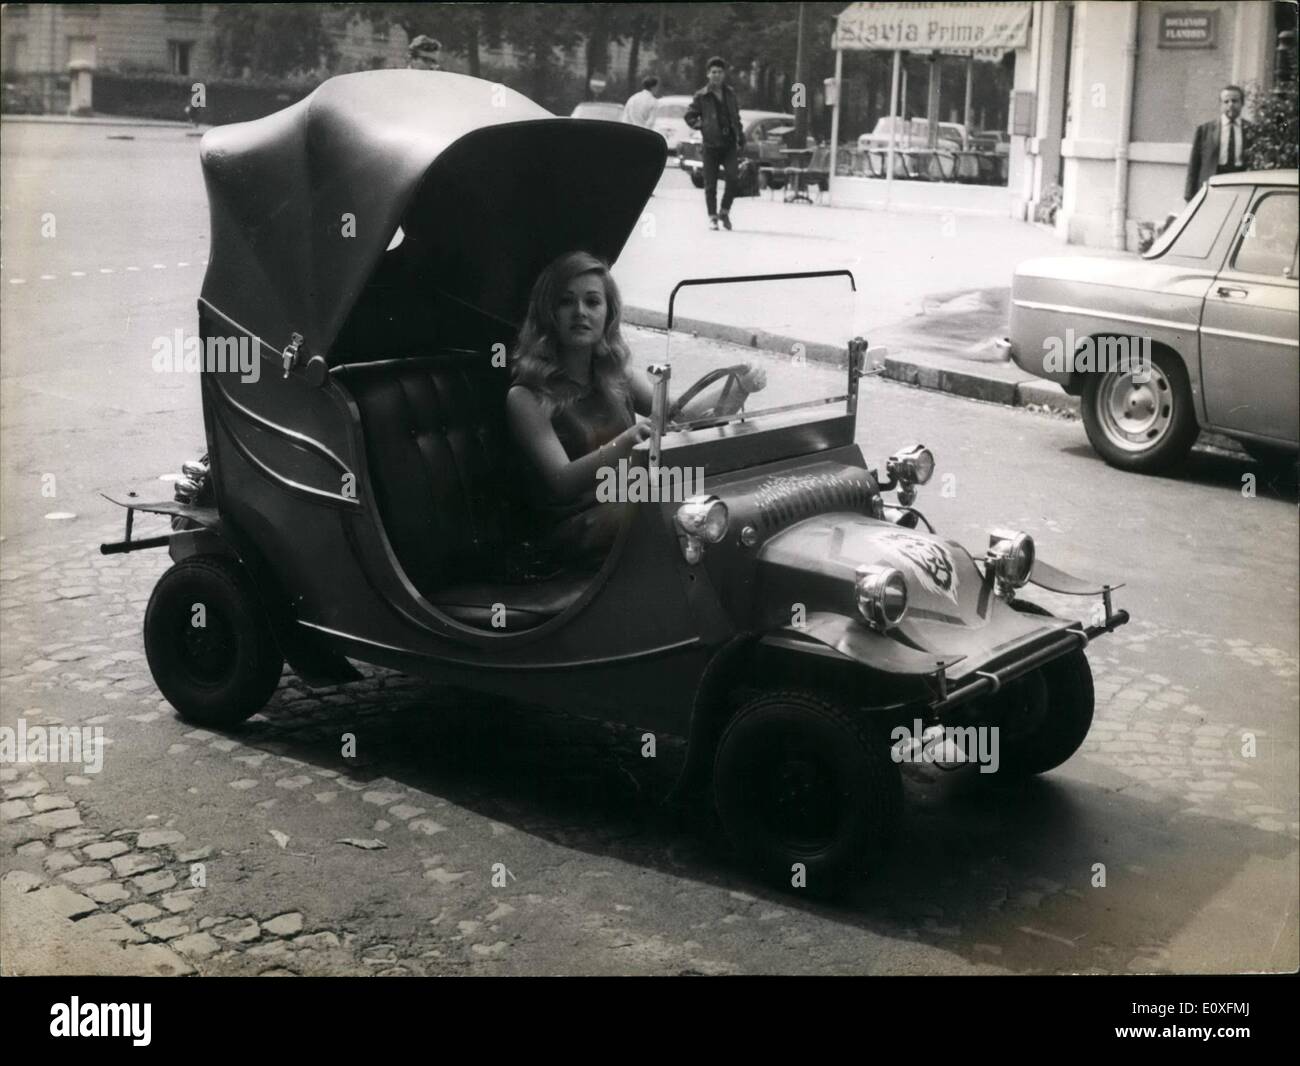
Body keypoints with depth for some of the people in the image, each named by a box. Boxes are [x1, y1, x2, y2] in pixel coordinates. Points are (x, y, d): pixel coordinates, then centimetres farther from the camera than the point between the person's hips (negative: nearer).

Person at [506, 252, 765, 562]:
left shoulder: (619, 376, 12)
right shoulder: (527, 397, -7)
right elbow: (561, 482, -19)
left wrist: (739, 389, -18)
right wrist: (625, 444, -35)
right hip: (575, 527, -5)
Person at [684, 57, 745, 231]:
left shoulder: (730, 93, 11)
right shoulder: (701, 96, 0)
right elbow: (689, 116, 7)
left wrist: (740, 138, 13)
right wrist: (702, 126, -6)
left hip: (729, 144, 2)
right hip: (711, 145, -2)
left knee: (732, 178, -14)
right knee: (710, 184, 0)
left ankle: (725, 212, 5)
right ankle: (712, 217, 12)